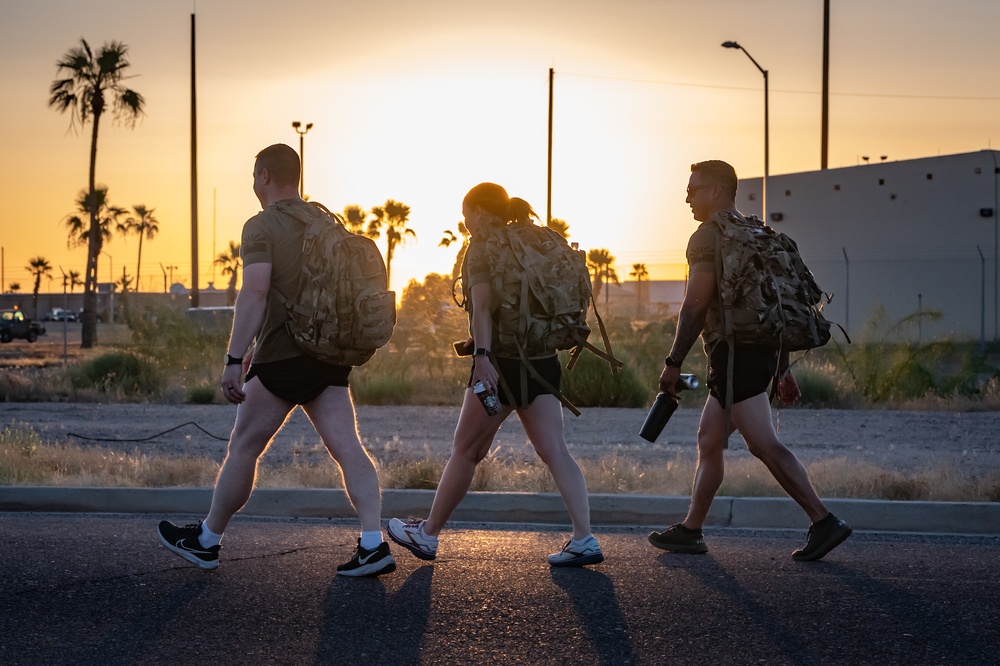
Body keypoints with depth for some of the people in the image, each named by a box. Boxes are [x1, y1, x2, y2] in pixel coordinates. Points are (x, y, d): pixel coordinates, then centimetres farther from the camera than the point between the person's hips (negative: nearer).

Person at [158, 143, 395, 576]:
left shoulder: (262, 226, -9)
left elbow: (254, 293, -20)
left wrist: (234, 359, -22)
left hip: (282, 357, -6)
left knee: (243, 448, 6)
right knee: (347, 446, -2)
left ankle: (206, 541, 18)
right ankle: (373, 545, -14)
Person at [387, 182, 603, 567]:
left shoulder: (482, 248, -6)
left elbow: (483, 304, -20)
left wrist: (482, 355, -30)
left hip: (503, 360, -6)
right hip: (542, 359, 6)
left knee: (466, 451, 5)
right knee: (554, 450, 0)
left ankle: (427, 535, 18)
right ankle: (584, 539, -11)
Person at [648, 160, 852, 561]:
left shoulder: (708, 237, -8)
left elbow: (696, 305, -15)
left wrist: (674, 362, -12)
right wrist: (783, 369, 22)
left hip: (734, 351, -10)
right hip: (761, 350, 10)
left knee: (763, 444, -13)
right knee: (708, 442, 14)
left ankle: (823, 522, -18)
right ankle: (690, 530, 19)